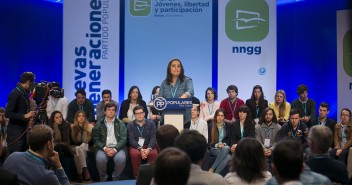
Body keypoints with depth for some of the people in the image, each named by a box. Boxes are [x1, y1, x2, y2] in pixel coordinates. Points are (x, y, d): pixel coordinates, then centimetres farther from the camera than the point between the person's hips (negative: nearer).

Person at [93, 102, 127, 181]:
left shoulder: (120, 124, 9)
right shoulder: (99, 124, 10)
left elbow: (123, 139, 1)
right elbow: (96, 139, 4)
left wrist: (115, 149, -15)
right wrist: (105, 148, -13)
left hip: (117, 148, 0)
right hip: (103, 148, 0)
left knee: (121, 159, -32)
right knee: (100, 159, -32)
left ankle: (116, 177, -7)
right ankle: (103, 177, -7)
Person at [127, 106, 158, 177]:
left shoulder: (151, 123, 5)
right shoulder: (130, 125, 4)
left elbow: (153, 138, -5)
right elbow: (131, 139, -7)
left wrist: (149, 149, -24)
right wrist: (140, 149, -24)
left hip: (148, 146, 0)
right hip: (135, 146, 0)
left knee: (154, 153, -33)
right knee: (135, 154, -35)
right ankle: (137, 176, -23)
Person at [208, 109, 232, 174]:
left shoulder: (228, 126, 11)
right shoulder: (211, 126, 7)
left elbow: (230, 139, 9)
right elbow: (209, 141, 6)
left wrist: (224, 144, -11)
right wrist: (217, 145, -12)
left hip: (225, 147, 2)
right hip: (214, 149, -2)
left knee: (227, 148, -38)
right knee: (228, 156, -34)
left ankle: (212, 168, -35)